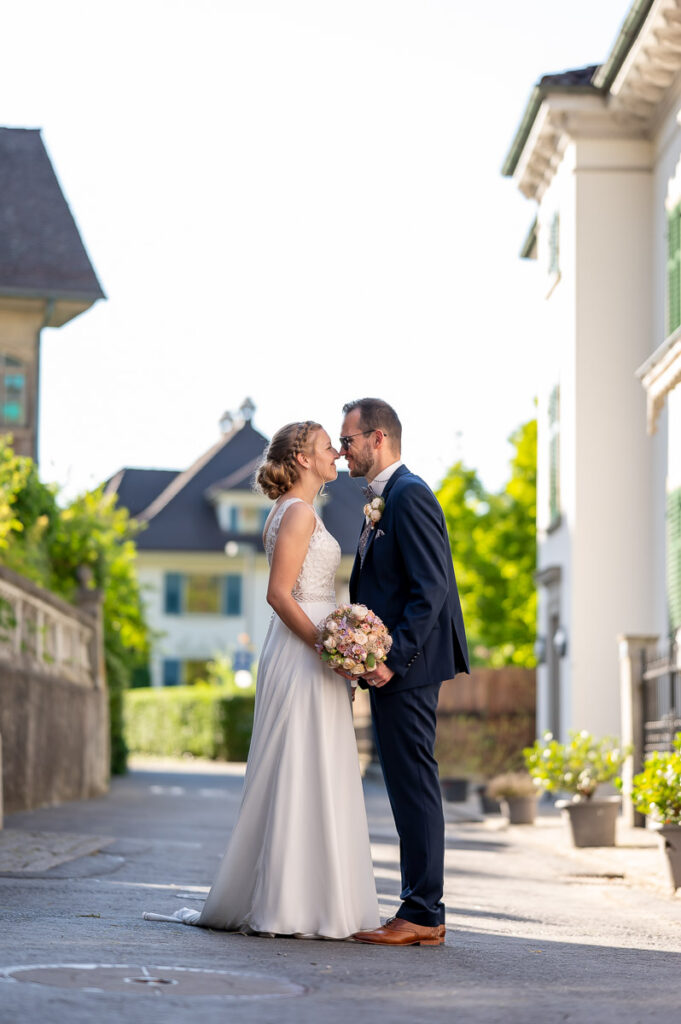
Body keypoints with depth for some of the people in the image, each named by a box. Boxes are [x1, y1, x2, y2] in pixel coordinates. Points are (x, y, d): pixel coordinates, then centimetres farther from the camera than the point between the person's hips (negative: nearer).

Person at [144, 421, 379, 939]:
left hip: (310, 652, 10)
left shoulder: (295, 512, 19)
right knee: (303, 776, -8)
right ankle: (290, 905, -5)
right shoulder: (299, 512, -11)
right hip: (302, 657, -10)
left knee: (308, 778, 10)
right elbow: (279, 594, -18)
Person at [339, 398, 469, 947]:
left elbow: (430, 590, -20)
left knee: (414, 785, -7)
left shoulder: (410, 496, -13)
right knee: (408, 788, 11)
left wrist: (393, 658, -24)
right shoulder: (385, 500, 19)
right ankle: (422, 910, 16)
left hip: (407, 669, -10)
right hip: (392, 668, 10)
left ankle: (422, 916, -3)